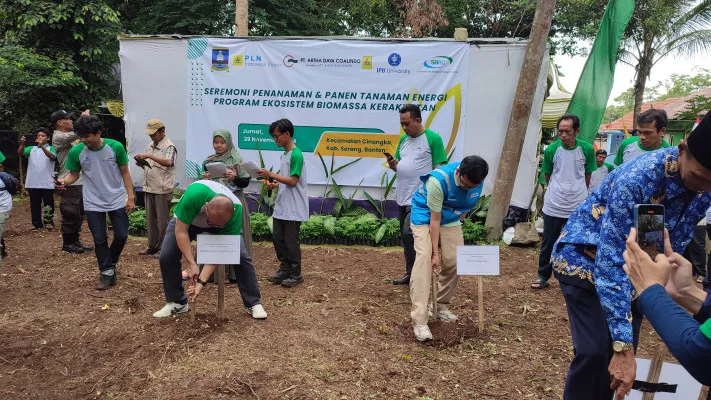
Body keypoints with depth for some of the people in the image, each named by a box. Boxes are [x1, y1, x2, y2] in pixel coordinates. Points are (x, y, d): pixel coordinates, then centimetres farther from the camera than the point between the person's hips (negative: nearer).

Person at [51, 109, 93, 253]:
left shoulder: (69, 138, 17)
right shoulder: (58, 137, -13)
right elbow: (77, 133, -25)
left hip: (79, 182, 10)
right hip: (69, 183, -10)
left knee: (78, 214, 15)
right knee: (70, 214, -3)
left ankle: (75, 241, 25)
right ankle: (67, 244, 8)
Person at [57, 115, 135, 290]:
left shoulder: (115, 147, -14)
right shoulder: (76, 152, -11)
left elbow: (125, 172, -4)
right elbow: (74, 174, 1)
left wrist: (130, 197, -6)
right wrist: (64, 181, -23)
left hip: (118, 200, 0)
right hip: (93, 203, 0)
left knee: (122, 235, 6)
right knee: (99, 239, 5)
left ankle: (111, 263, 32)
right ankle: (107, 272, 19)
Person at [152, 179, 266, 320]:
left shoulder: (236, 210, -38)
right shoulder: (194, 194, -45)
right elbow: (181, 231, -33)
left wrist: (202, 281, -38)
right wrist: (192, 264, -39)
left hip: (222, 226, 0)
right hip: (185, 221, 0)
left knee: (241, 256, -17)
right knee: (167, 256, -16)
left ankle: (253, 303, -1)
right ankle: (177, 302, 6)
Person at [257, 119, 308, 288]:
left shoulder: (296, 155, -15)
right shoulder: (284, 154, 14)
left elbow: (293, 181, -20)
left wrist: (270, 175, -19)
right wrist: (275, 185, 4)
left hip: (293, 209, -9)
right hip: (281, 206, 9)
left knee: (291, 241, -1)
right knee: (277, 238, 12)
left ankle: (296, 275, 11)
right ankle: (285, 269, 23)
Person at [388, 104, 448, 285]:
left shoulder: (432, 138, -7)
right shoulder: (403, 139, 14)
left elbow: (439, 169, -9)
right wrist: (393, 165, -3)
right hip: (402, 197, 7)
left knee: (409, 233, -14)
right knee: (406, 236, 12)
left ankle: (413, 274, 0)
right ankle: (410, 273, 23)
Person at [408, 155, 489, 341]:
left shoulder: (476, 181, -17)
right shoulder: (439, 180, -34)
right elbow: (435, 219, -27)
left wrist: (459, 221, 15)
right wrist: (435, 252, -23)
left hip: (451, 219, 5)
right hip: (425, 216, -5)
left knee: (454, 262, -4)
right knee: (425, 259, -21)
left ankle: (442, 306, 19)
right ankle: (419, 320, -25)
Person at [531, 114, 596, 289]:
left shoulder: (587, 149, -7)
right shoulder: (551, 149, -7)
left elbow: (588, 175, 9)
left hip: (578, 207, 0)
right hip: (553, 206, 0)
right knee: (548, 243, 8)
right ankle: (543, 276, 21)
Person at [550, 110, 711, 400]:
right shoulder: (636, 179, -33)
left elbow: (675, 242, 5)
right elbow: (610, 262, -33)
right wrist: (623, 345, -34)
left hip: (635, 267, 6)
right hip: (586, 259, -6)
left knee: (622, 354, 5)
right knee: (595, 353, -16)